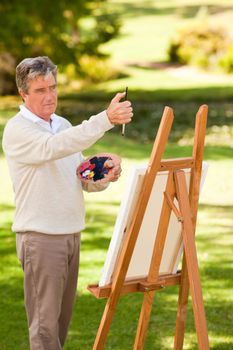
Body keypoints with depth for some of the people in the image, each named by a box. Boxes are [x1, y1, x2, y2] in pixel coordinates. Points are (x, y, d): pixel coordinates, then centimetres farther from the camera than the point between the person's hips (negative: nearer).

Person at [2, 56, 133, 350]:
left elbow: (81, 179, 15)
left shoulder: (63, 125, 13)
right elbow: (55, 147, -32)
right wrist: (106, 119, -40)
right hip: (40, 237, -7)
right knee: (45, 322, -3)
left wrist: (103, 178, -9)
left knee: (62, 317, 14)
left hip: (71, 234, 8)